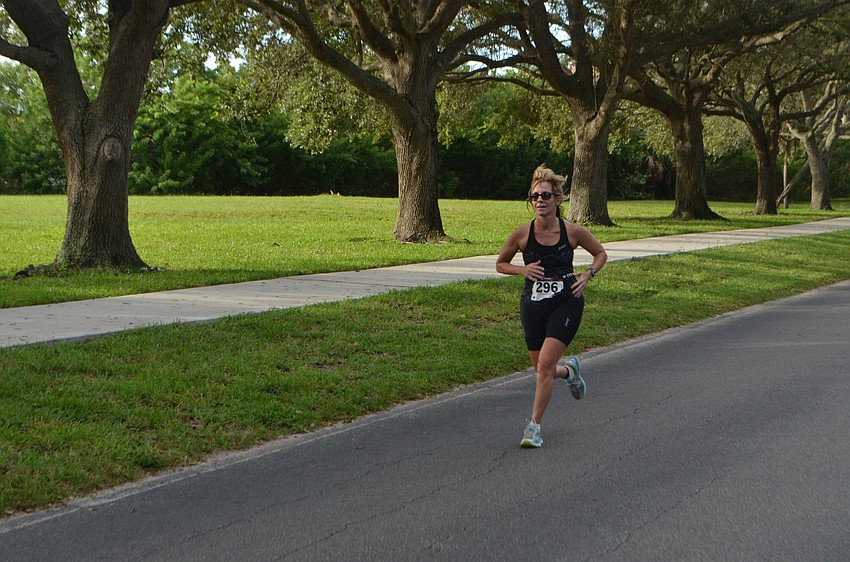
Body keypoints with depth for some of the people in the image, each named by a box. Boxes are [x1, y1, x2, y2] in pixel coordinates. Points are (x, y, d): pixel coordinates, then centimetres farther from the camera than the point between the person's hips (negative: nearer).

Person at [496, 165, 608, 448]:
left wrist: (588, 275, -5)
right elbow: (500, 264, 9)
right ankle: (569, 370, 46)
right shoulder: (522, 233, -6)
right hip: (532, 305, 2)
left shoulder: (573, 232, -7)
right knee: (542, 368, 9)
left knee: (546, 364, -15)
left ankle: (534, 425, -4)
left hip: (566, 303, -2)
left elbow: (601, 254, 11)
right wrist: (524, 270, -10)